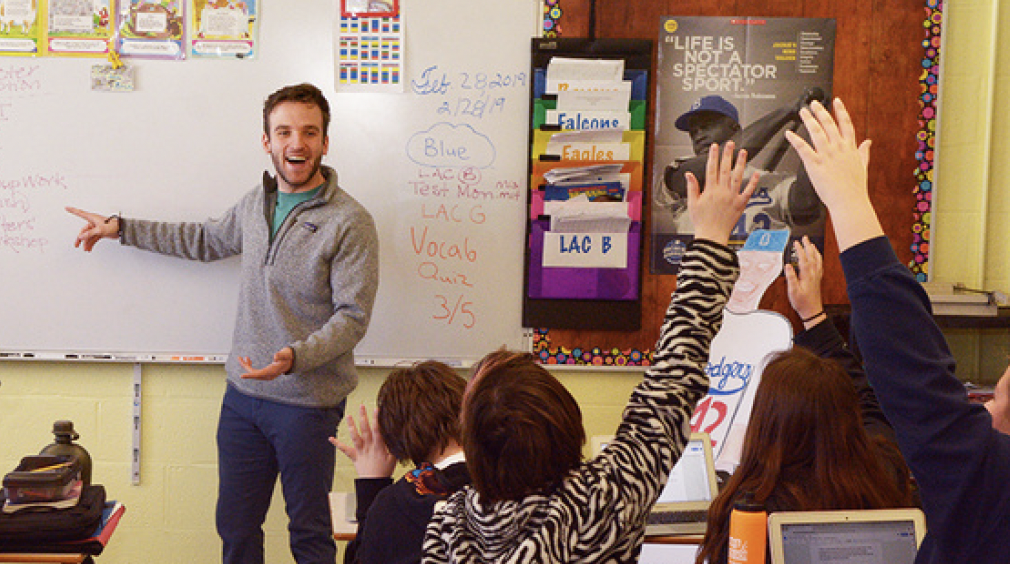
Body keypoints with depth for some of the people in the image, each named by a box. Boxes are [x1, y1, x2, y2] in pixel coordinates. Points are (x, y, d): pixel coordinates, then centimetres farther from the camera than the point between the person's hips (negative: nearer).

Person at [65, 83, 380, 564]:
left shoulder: (350, 222, -13)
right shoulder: (256, 203, 9)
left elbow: (352, 316, -15)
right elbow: (207, 240, 28)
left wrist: (297, 356, -31)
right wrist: (121, 229, 30)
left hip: (308, 402, -6)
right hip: (243, 393, 6)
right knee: (235, 525, 14)